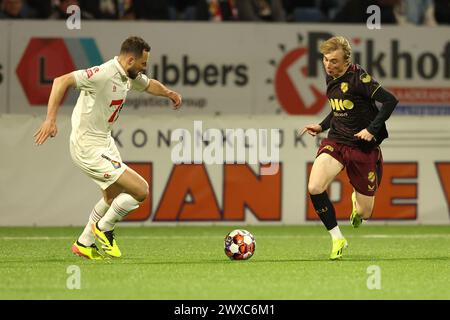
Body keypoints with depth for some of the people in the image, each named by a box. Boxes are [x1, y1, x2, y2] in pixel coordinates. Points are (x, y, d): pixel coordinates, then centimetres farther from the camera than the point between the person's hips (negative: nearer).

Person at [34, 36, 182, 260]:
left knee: (114, 197, 27)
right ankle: (104, 229, 10)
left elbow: (148, 84, 29)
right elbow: (62, 81, -30)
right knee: (141, 190, -11)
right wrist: (50, 119, -36)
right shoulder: (103, 74, -25)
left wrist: (169, 93, 12)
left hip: (105, 141, 11)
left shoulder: (128, 76, 5)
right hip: (89, 148, -11)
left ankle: (84, 244, 40)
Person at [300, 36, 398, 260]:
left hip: (363, 147, -5)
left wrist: (372, 130, -22)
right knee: (314, 188, -23)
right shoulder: (330, 78, 6)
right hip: (336, 141, 5)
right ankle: (337, 239, -6)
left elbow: (390, 100, -20)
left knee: (364, 214, 3)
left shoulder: (358, 78, -17)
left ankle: (357, 200, 44)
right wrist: (322, 126, 10)